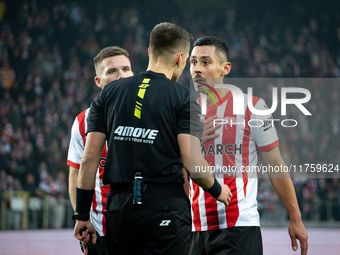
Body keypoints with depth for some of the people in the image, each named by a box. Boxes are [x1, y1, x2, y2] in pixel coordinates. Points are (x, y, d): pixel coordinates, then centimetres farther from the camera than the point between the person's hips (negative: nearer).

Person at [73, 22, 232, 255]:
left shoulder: (109, 93, 9)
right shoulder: (182, 97, -2)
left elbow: (89, 159, 6)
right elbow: (191, 161, -11)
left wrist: (83, 215, 11)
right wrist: (217, 190, 9)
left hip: (119, 209, 4)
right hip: (166, 209, -4)